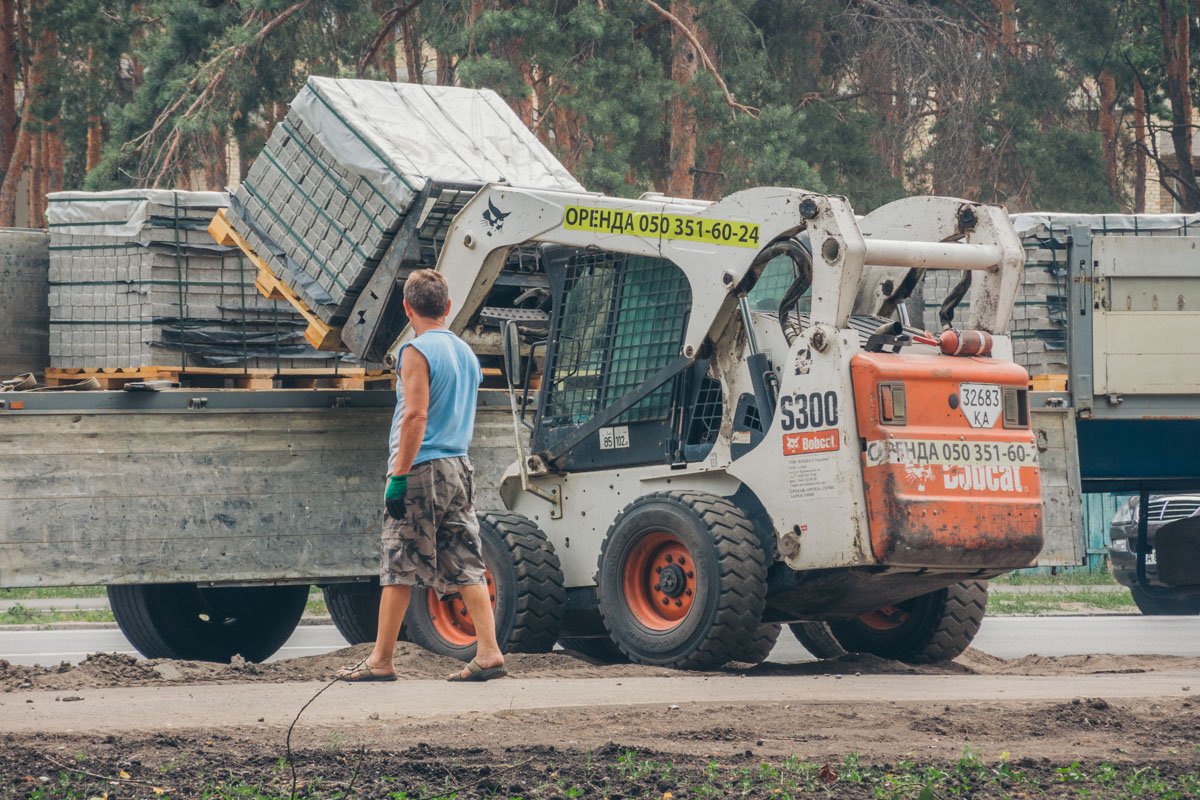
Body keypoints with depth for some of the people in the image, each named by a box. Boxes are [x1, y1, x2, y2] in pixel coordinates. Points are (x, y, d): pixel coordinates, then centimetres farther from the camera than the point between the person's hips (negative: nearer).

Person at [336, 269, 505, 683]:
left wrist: (399, 477, -17)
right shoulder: (466, 352, 15)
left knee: (399, 567, -1)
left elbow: (416, 415, -17)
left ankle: (381, 660, 3)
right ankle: (489, 653, -4)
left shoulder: (417, 352, -9)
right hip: (459, 468, 7)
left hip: (422, 469, -7)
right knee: (466, 566, 5)